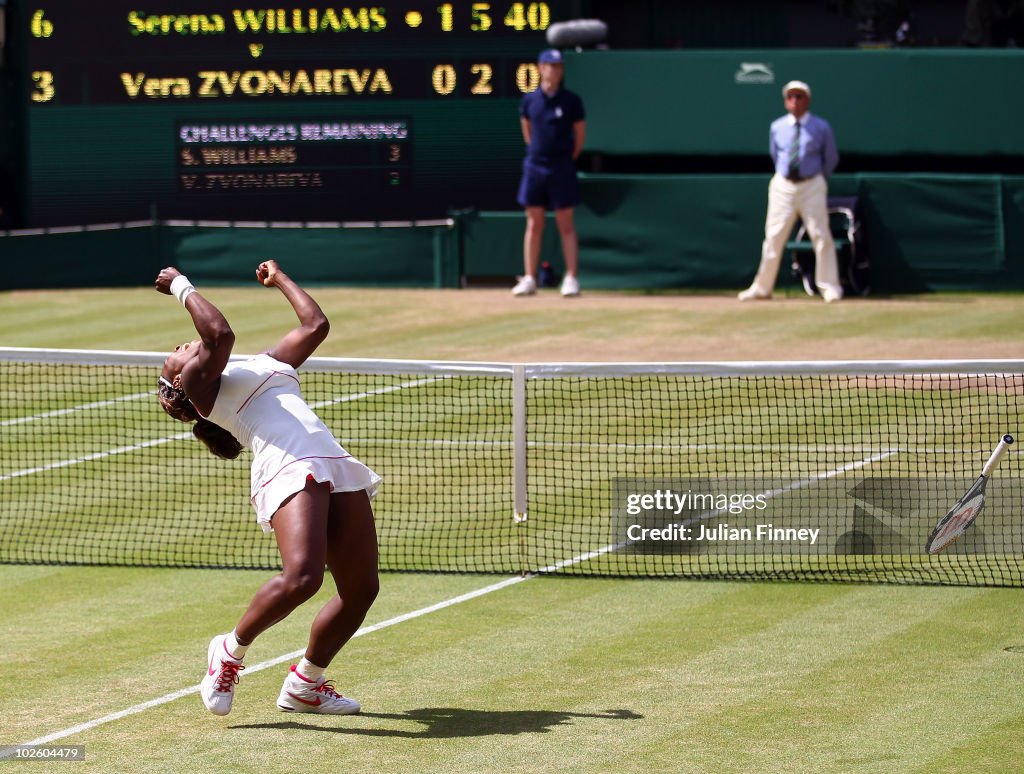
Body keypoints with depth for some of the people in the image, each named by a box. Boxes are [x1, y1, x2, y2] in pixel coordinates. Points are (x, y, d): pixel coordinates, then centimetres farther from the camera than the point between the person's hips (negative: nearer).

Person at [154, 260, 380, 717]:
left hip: (337, 469, 7)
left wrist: (280, 279, 49)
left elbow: (315, 325, 37)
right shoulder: (201, 384, 12)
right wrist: (181, 287, 7)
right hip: (287, 470, -7)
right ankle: (231, 651, -1)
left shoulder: (268, 364, 34)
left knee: (360, 589, 2)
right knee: (301, 578, -26)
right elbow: (219, 335, -5)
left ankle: (304, 684, 21)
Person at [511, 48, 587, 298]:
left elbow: (580, 136, 5)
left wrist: (567, 161, 7)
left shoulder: (571, 101, -2)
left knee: (566, 225, -1)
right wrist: (538, 153, 13)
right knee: (534, 225, 4)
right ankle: (529, 279, 6)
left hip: (561, 169, -2)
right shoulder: (529, 100, 4)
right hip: (535, 165, 2)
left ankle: (571, 278, 0)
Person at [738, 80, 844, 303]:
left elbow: (831, 159, 10)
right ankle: (762, 288, 11)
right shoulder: (777, 127, 4)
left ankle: (830, 288, 1)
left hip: (812, 186, -2)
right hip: (782, 185, 2)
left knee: (821, 235, -5)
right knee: (773, 237, 3)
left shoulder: (821, 127, -2)